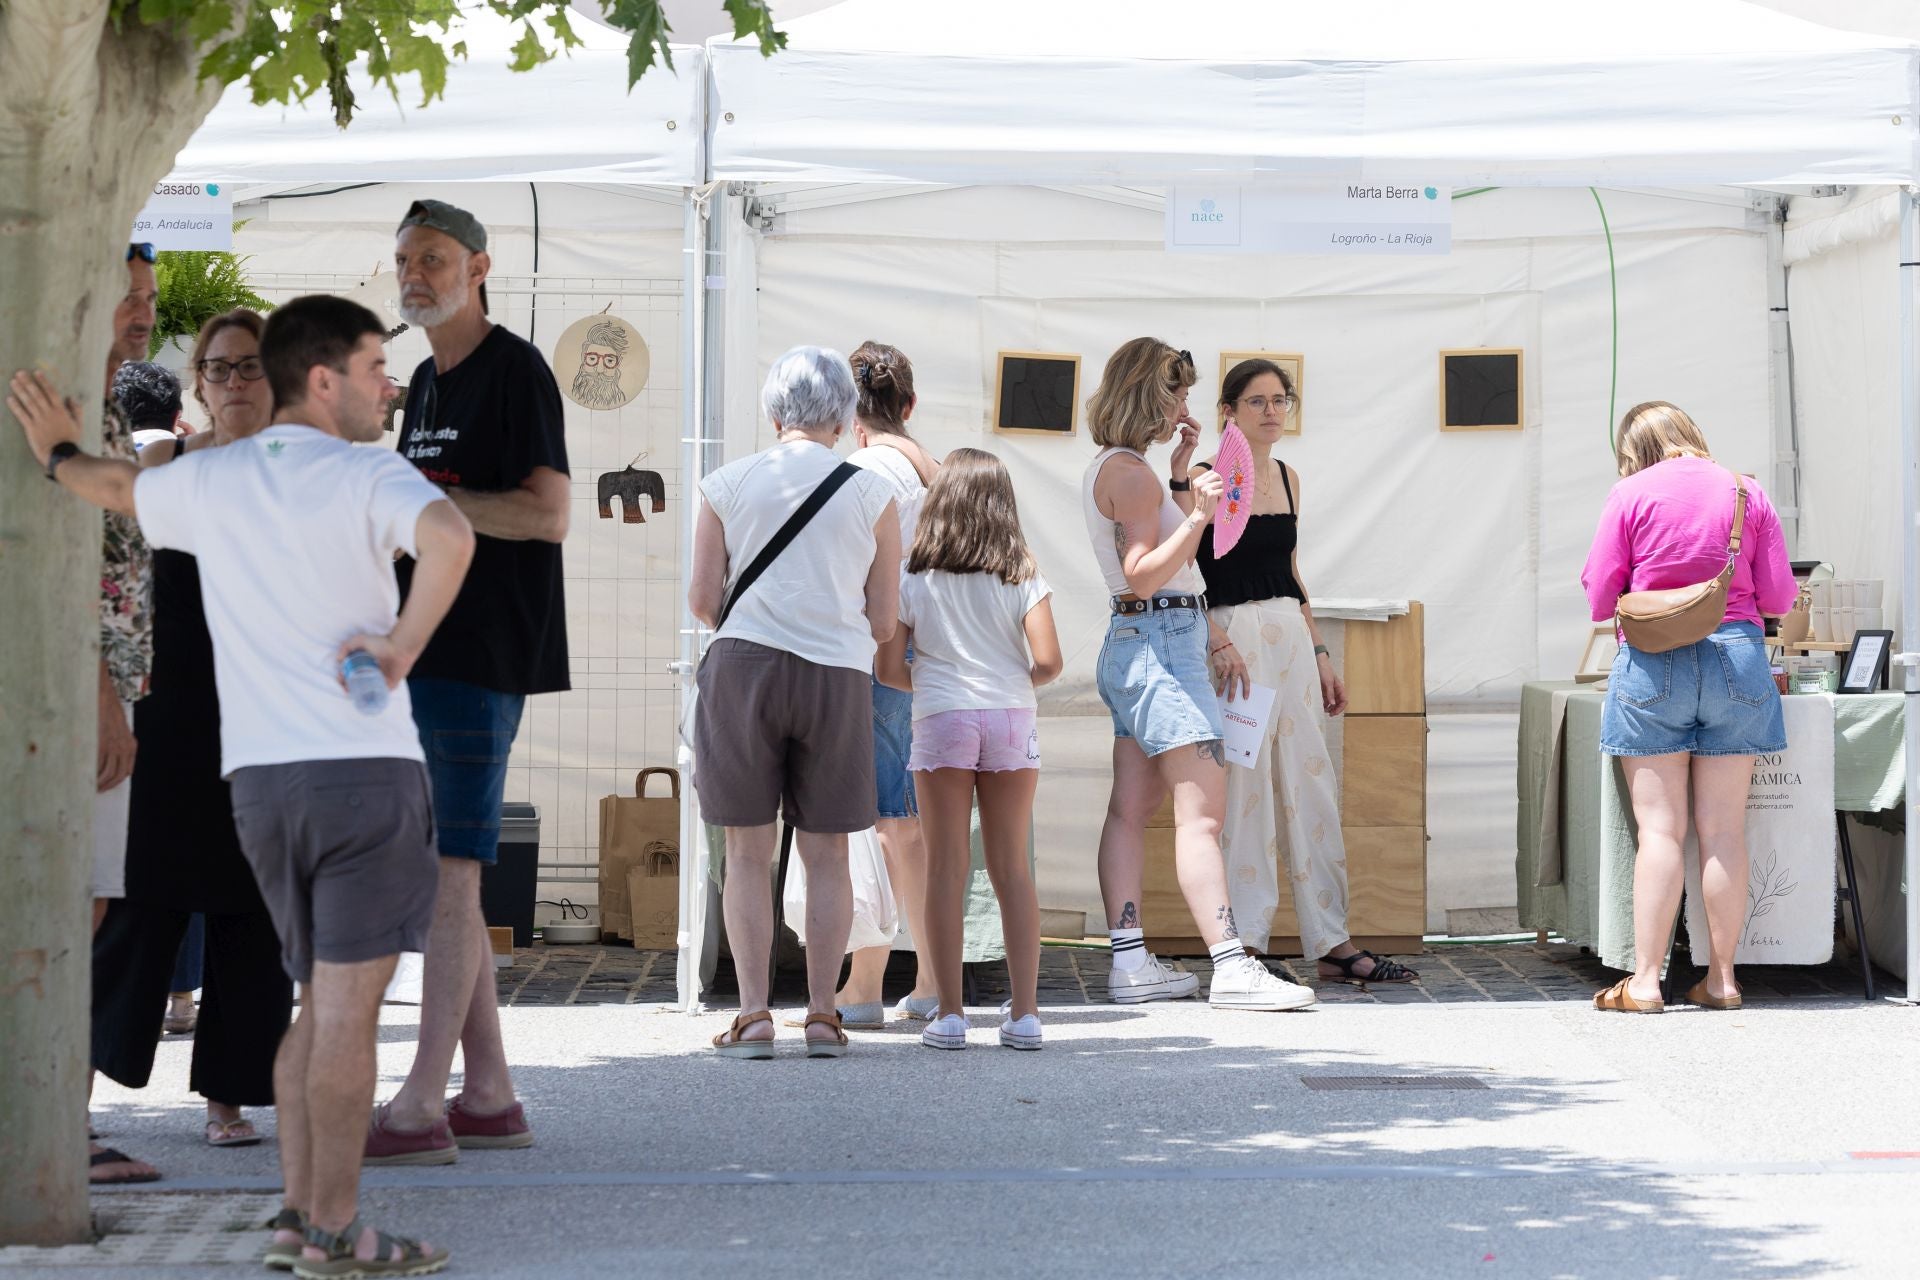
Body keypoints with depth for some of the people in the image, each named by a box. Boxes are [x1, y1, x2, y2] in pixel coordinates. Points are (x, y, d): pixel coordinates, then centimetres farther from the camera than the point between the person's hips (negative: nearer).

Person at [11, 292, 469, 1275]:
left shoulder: (210, 481, 12)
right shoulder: (366, 476, -6)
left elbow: (113, 486, 33)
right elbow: (449, 534, -28)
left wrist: (58, 453, 54)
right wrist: (403, 644, -16)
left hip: (257, 777, 6)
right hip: (364, 766, -6)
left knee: (323, 1004, 18)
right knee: (346, 1008, -3)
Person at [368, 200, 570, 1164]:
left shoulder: (516, 369, -7)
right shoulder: (424, 382, 19)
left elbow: (548, 514, -16)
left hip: (483, 653, -9)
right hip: (421, 650, 9)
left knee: (448, 873, -10)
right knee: (441, 877, 9)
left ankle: (421, 1108, -9)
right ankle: (489, 1098, 15)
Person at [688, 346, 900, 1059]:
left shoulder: (726, 485, 3)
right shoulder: (872, 494, 3)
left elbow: (702, 599, 3)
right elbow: (883, 622, 4)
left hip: (742, 670, 0)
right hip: (837, 677, 0)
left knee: (748, 852, 6)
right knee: (826, 854, 9)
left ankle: (753, 1016, 3)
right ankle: (822, 1015, 9)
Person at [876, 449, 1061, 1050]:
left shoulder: (913, 579, 1)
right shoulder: (1022, 577, 2)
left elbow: (888, 668, -2)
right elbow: (1048, 661, -7)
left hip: (941, 721, -1)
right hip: (1011, 719, 1)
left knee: (946, 870, 2)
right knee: (1012, 869, 7)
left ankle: (950, 1013, 0)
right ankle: (1024, 1012, 6)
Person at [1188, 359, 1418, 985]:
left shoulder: (1287, 477, 14)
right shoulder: (1204, 479, -7)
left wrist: (1320, 655, 18)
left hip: (1291, 637, 7)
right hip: (1232, 639, -7)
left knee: (1311, 790, 7)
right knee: (1244, 793, -4)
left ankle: (1332, 944, 12)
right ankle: (1241, 949, 4)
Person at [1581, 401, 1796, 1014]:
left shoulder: (1631, 494, -2)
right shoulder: (1747, 493, 6)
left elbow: (1601, 597, 0)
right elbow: (1779, 597, 7)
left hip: (1654, 665, -2)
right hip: (1737, 659, 2)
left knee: (1660, 828, -1)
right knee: (1724, 830, 6)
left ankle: (1645, 980, -2)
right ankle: (1721, 977, 10)